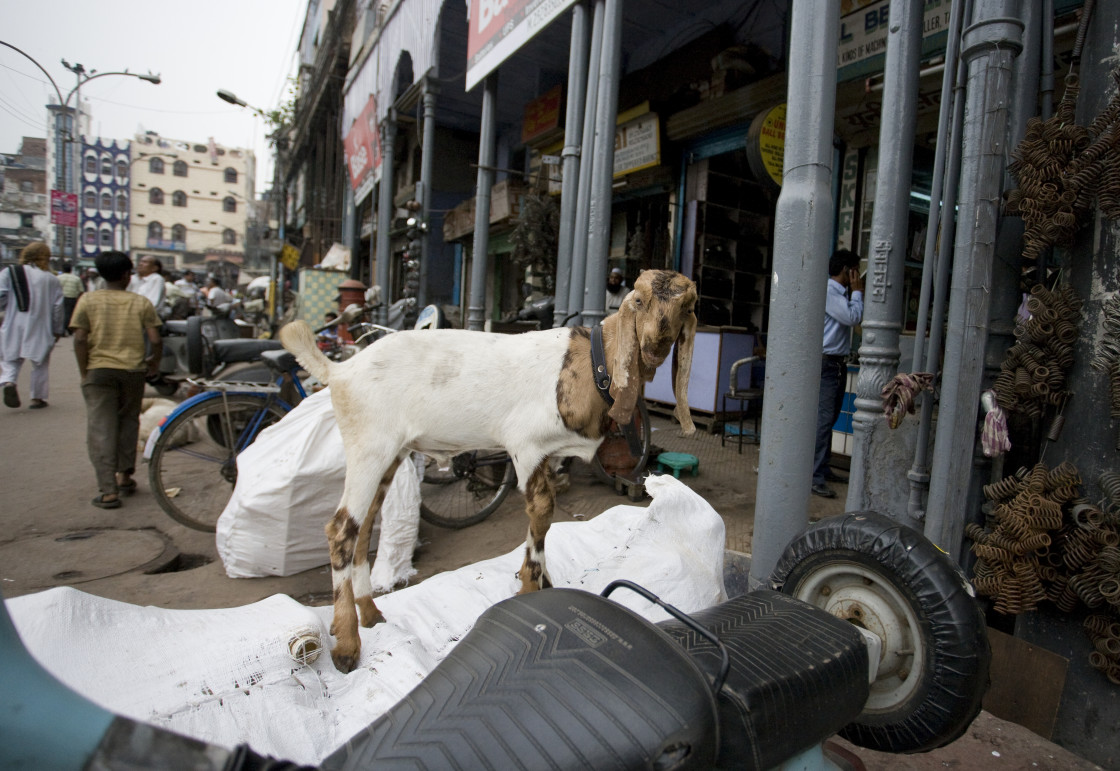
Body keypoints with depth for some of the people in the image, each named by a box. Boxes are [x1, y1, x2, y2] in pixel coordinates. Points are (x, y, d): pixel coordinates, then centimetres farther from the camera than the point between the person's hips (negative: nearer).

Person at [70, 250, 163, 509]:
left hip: (99, 371, -1)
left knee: (100, 430, 0)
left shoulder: (88, 300, 0)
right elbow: (156, 340, -5)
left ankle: (108, 491, -3)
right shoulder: (141, 302, 1)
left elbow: (80, 339, -6)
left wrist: (84, 372, 3)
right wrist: (154, 363, 12)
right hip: (133, 370, 1)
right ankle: (125, 476, 27)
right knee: (128, 422, 19)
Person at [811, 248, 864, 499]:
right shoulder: (827, 291, -13)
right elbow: (853, 317, -17)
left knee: (829, 419, 14)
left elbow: (854, 318, 19)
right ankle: (814, 478, -12)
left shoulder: (840, 293, 17)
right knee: (823, 419, -13)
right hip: (826, 363, -10)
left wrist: (856, 292, 15)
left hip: (838, 363, 10)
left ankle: (823, 469, 24)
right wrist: (857, 291, -5)